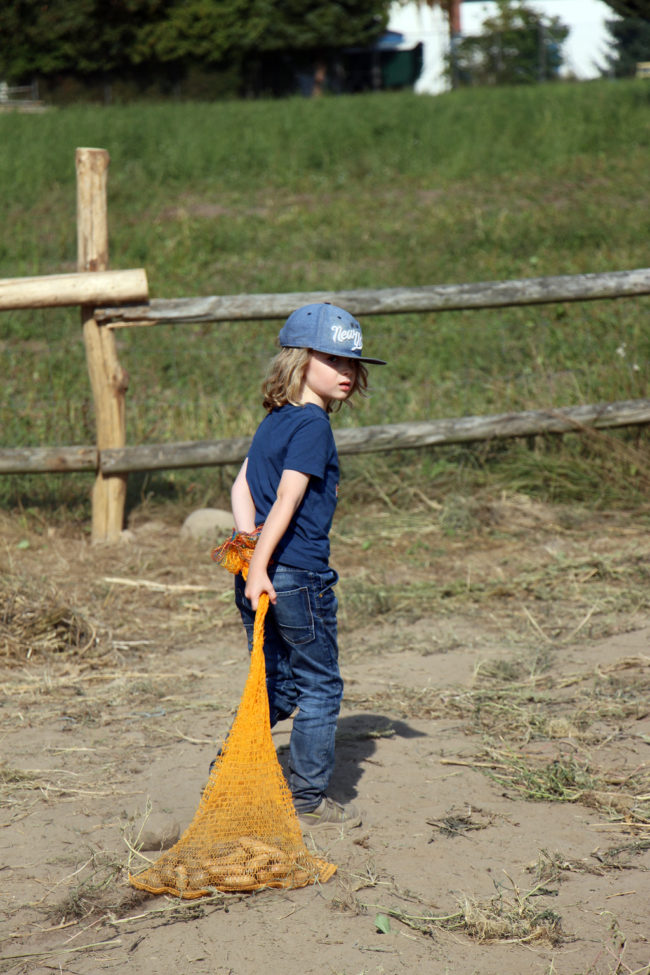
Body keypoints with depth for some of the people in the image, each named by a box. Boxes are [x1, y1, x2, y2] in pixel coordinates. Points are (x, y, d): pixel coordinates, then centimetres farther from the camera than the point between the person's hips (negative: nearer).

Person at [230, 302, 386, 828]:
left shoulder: (274, 421, 14)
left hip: (258, 571, 8)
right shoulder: (312, 424, -13)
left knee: (278, 686, 18)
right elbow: (288, 500, -21)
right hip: (299, 573, -8)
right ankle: (309, 801, 12)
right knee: (320, 686, 6)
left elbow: (242, 484, 10)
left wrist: (248, 541, -2)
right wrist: (259, 564, -25)